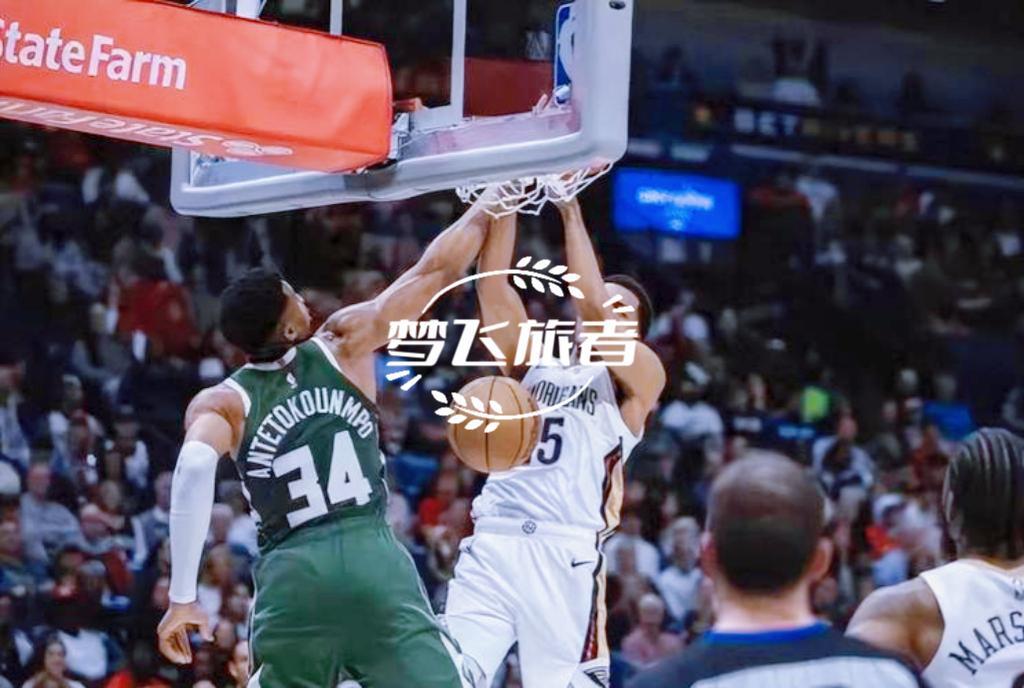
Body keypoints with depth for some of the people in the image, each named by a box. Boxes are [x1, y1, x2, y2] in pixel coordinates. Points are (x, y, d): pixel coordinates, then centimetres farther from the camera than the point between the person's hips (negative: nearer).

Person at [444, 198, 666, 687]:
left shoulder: (639, 379, 9)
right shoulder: (534, 363, 21)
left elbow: (593, 310, -7)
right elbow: (493, 285, 9)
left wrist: (571, 211, -5)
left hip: (566, 556, -3)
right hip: (491, 545, 3)